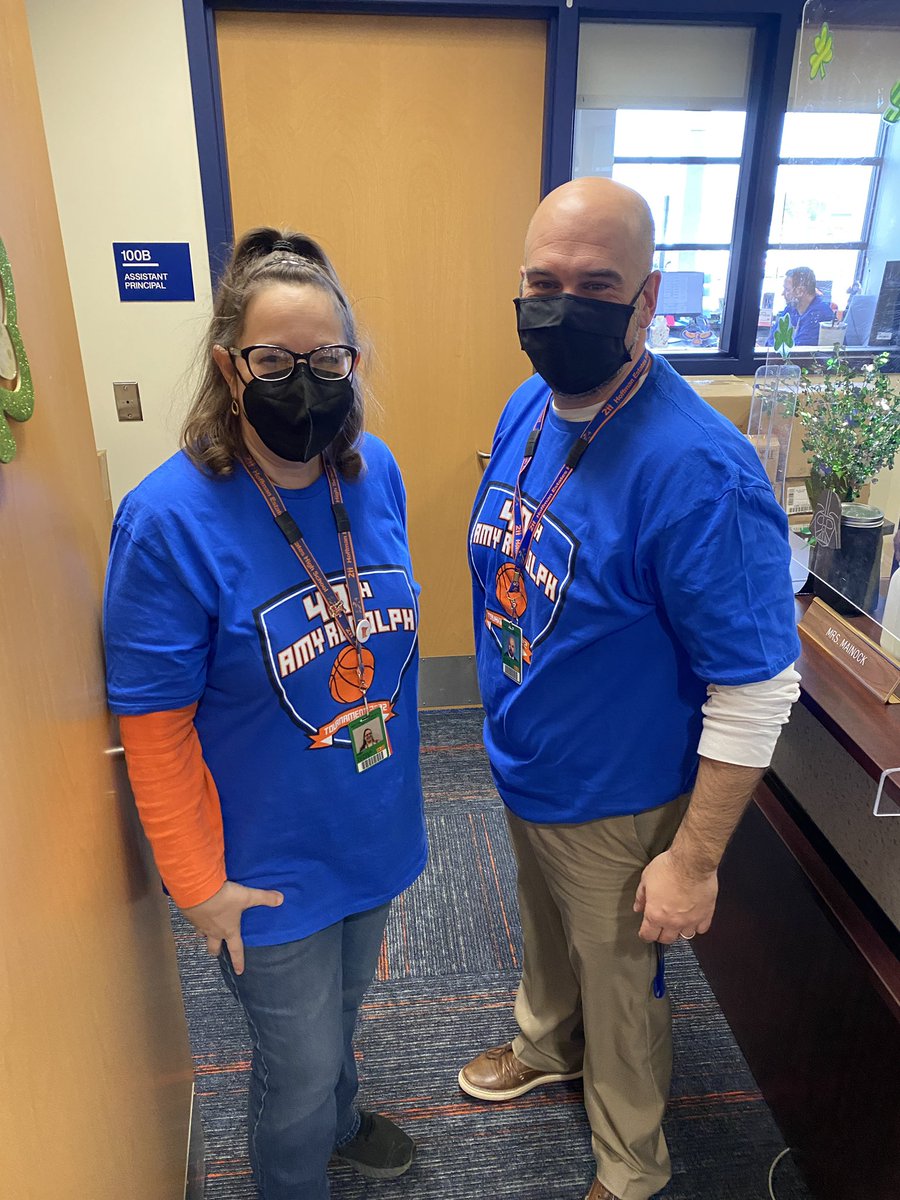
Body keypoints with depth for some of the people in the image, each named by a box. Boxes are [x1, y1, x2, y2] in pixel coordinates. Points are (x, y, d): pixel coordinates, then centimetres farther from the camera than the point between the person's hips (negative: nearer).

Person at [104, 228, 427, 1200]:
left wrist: (396, 784, 12)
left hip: (373, 827, 6)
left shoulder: (375, 471, -7)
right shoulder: (170, 519, -24)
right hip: (270, 863, -5)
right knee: (298, 1063, 18)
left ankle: (340, 1122, 63)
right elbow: (153, 727, -18)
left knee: (341, 1009, 31)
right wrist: (199, 884, -13)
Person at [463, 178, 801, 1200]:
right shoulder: (525, 410, -5)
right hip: (523, 771, 7)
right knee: (545, 934, 32)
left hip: (616, 806, -6)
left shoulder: (696, 472, -31)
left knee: (619, 992, 19)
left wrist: (695, 860, -19)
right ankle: (546, 1047, 64)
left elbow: (757, 692, -26)